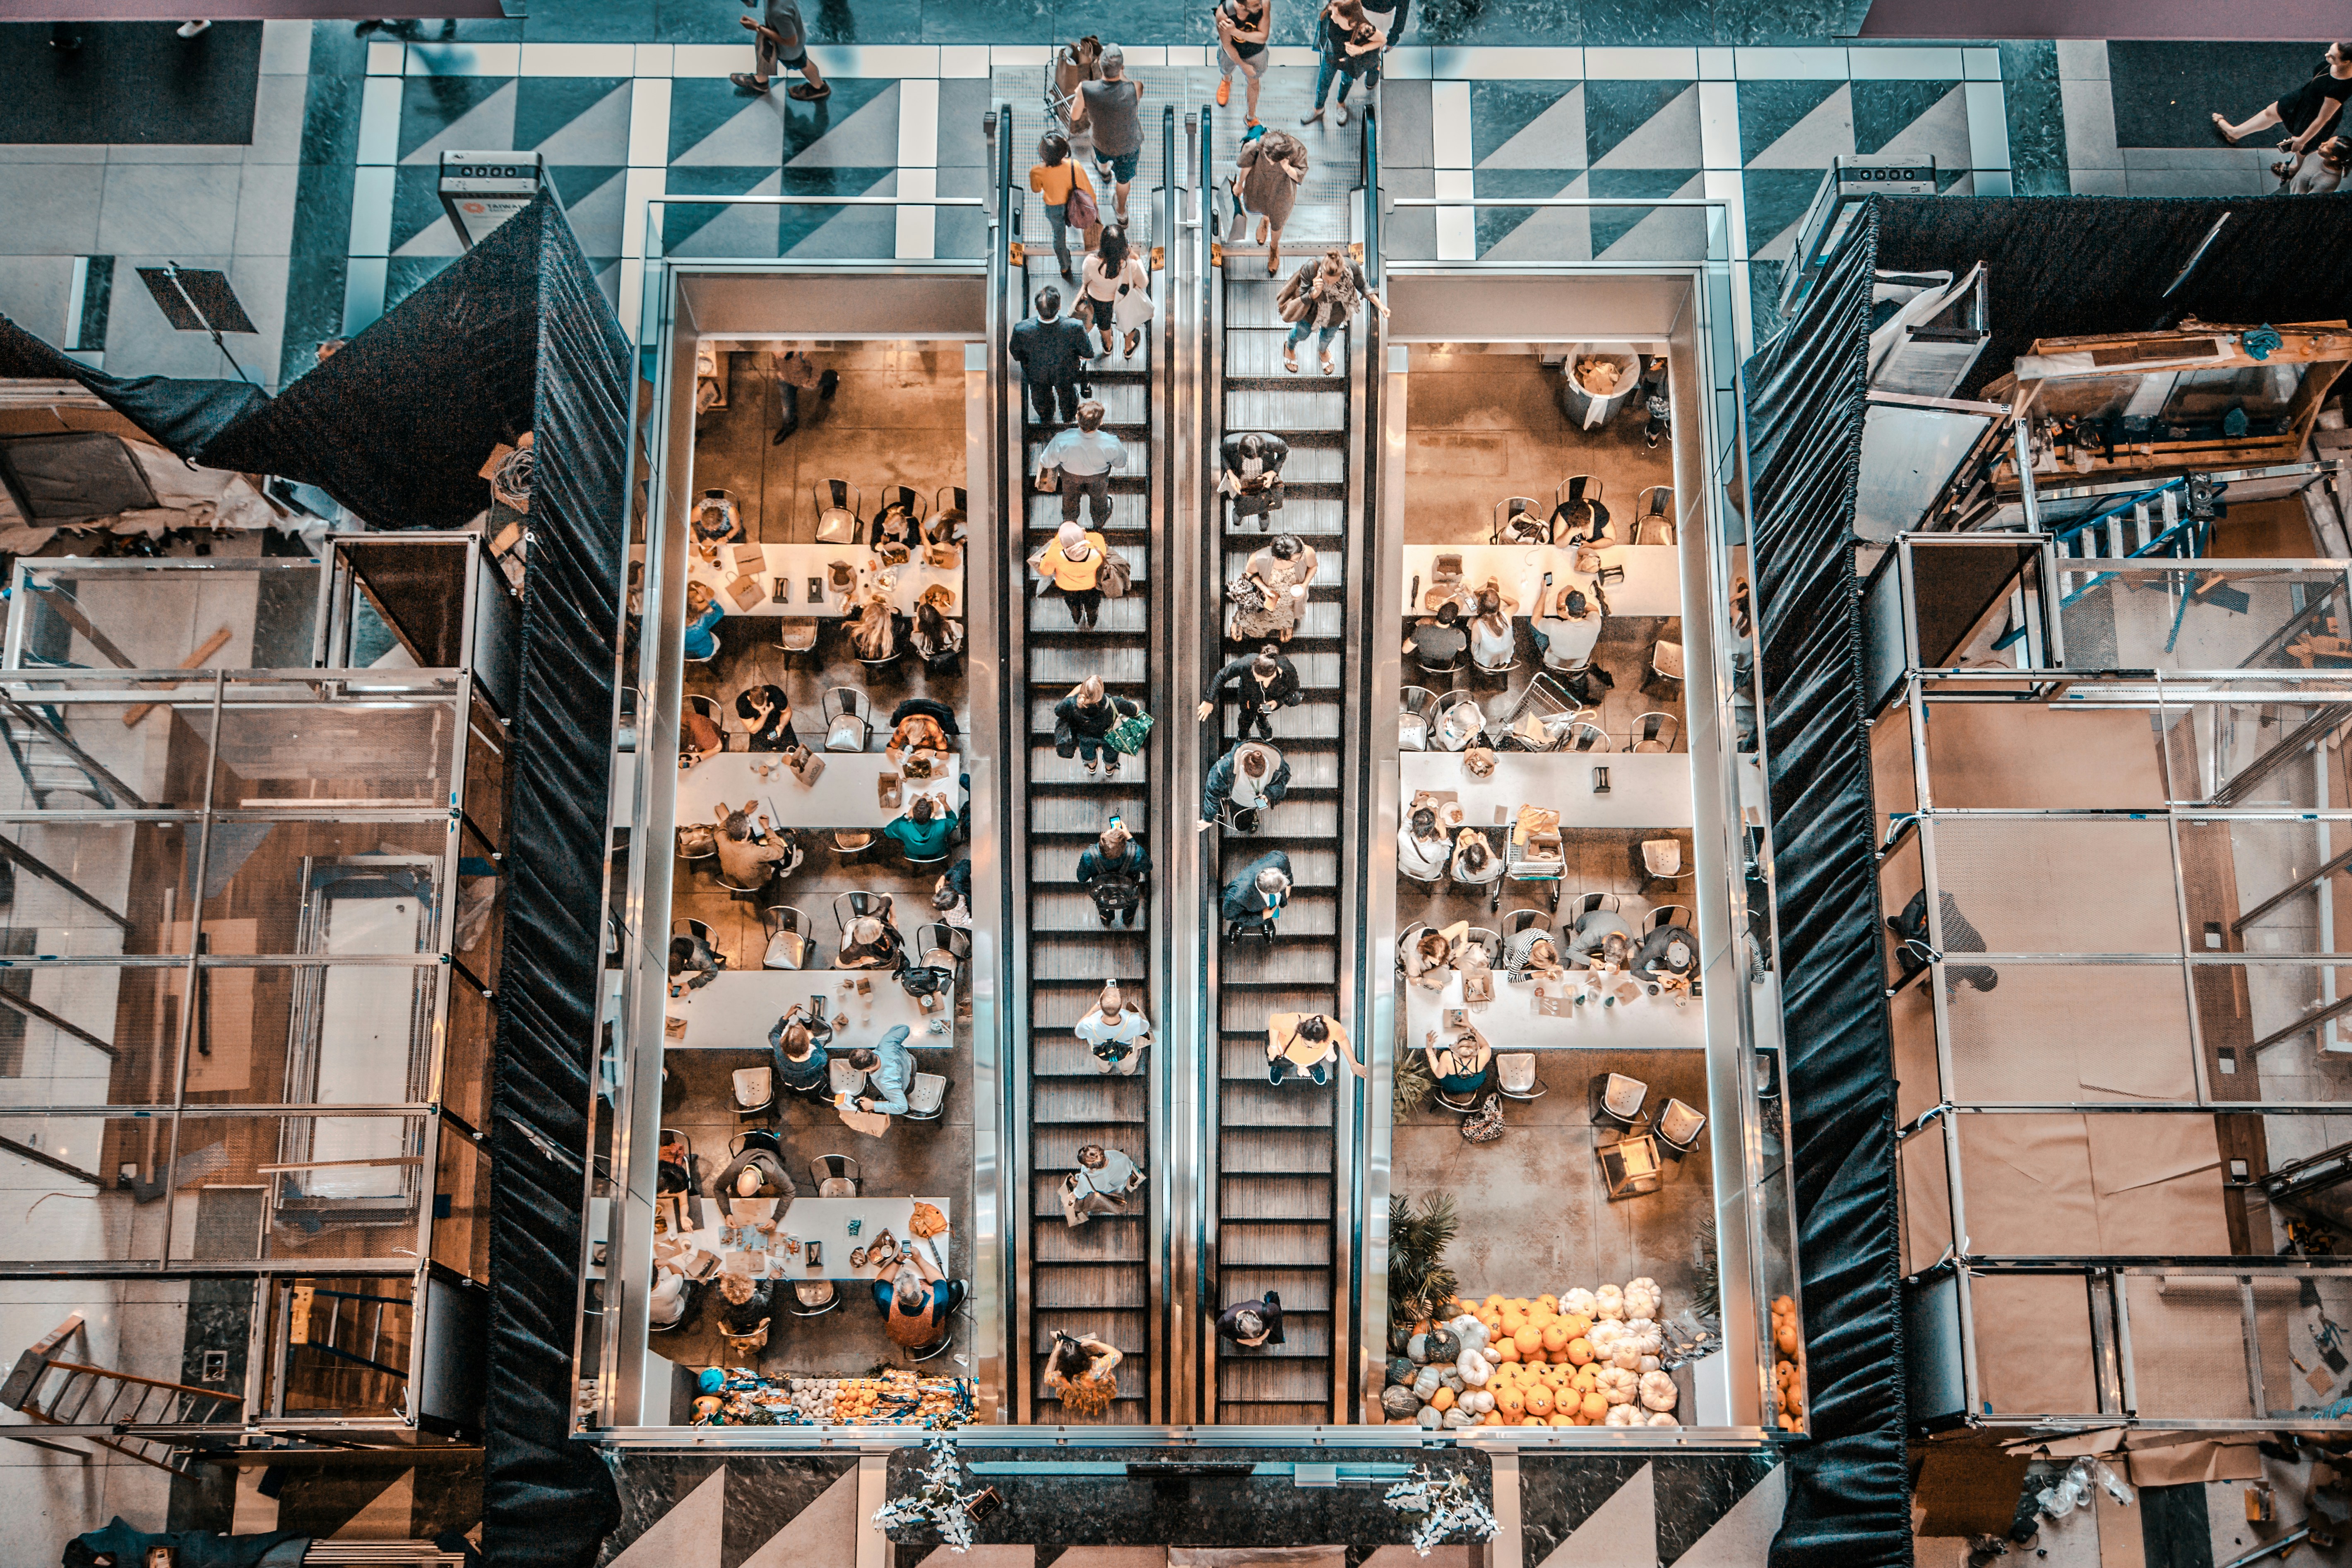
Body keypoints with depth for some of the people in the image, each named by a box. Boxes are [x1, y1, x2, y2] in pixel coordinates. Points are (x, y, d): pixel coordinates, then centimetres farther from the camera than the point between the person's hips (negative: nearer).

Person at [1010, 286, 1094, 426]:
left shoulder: (1022, 331, -41)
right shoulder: (1074, 328, -42)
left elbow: (1016, 355, -18)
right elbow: (1088, 353, -22)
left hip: (1037, 374, 0)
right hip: (1066, 373, 0)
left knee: (1040, 394, 36)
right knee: (1066, 392, 36)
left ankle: (1046, 418, 67)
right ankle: (1070, 414, 68)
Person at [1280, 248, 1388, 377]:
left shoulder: (1352, 269, -38)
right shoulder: (1310, 270, -44)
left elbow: (1362, 286, -13)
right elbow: (1302, 300, -32)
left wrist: (1380, 304, -15)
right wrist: (1315, 293, -53)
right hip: (1313, 310, -2)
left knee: (1329, 335, 33)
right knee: (1302, 332, 30)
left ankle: (1323, 350, 72)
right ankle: (1290, 347, 68)